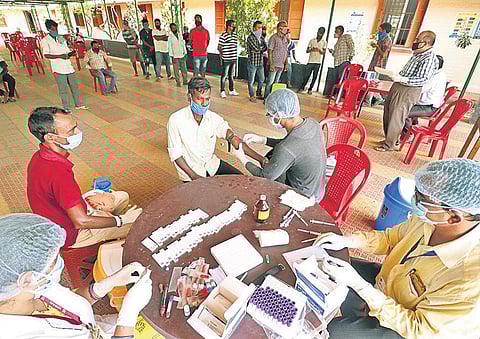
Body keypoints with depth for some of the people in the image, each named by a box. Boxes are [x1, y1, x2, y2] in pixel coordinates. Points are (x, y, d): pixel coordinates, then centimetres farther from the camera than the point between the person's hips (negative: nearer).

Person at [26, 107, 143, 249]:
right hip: (71, 234, -9)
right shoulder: (58, 171, -36)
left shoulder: (40, 157, -6)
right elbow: (81, 221, -32)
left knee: (122, 197, 16)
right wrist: (121, 219, -22)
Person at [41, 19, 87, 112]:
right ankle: (66, 108, 8)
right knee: (63, 89, -2)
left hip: (68, 66, 5)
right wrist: (60, 56, -23)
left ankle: (79, 104, 22)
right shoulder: (45, 41, -2)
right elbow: (46, 55, -12)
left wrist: (71, 53, -5)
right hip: (58, 69, -5)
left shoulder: (61, 38, 15)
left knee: (75, 85, 10)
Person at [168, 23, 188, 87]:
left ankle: (185, 81, 12)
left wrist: (185, 53, 11)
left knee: (184, 69, 4)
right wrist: (172, 56, -9)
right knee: (176, 70, -2)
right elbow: (170, 47, -3)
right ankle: (178, 82, 5)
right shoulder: (170, 37, -1)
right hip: (175, 56, -4)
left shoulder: (180, 35, 11)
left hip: (182, 55, 4)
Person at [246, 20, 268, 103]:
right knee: (251, 81, 3)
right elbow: (256, 48, -19)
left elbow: (265, 48, 0)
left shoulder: (261, 37, 10)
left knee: (261, 79, 15)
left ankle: (258, 94, 31)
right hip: (252, 63, -7)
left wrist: (259, 48, -16)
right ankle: (251, 96, 18)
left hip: (260, 63, 7)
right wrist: (262, 47, -3)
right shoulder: (250, 37, -11)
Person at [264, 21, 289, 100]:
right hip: (274, 65, -7)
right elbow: (270, 52, -12)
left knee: (276, 83, 11)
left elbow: (286, 52, 18)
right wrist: (271, 64, -19)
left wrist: (286, 63, 12)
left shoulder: (285, 38, 13)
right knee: (270, 83, -5)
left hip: (281, 65, 7)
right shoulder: (273, 38, -8)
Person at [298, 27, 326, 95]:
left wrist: (319, 50, -18)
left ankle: (310, 89, 8)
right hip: (310, 61, 0)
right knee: (306, 75, -4)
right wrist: (311, 49, -14)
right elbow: (307, 51, 8)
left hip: (318, 62, 0)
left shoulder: (324, 43, 8)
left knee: (315, 76, -1)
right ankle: (302, 88, 8)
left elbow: (324, 52, 2)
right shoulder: (311, 41, 10)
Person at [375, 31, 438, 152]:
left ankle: (389, 145, 2)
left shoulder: (430, 59, -14)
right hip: (398, 87, 10)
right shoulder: (417, 54, 14)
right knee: (388, 112, 15)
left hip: (409, 91, -10)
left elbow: (423, 79, -22)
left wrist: (402, 79, -29)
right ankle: (390, 138, 29)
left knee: (396, 117, -7)